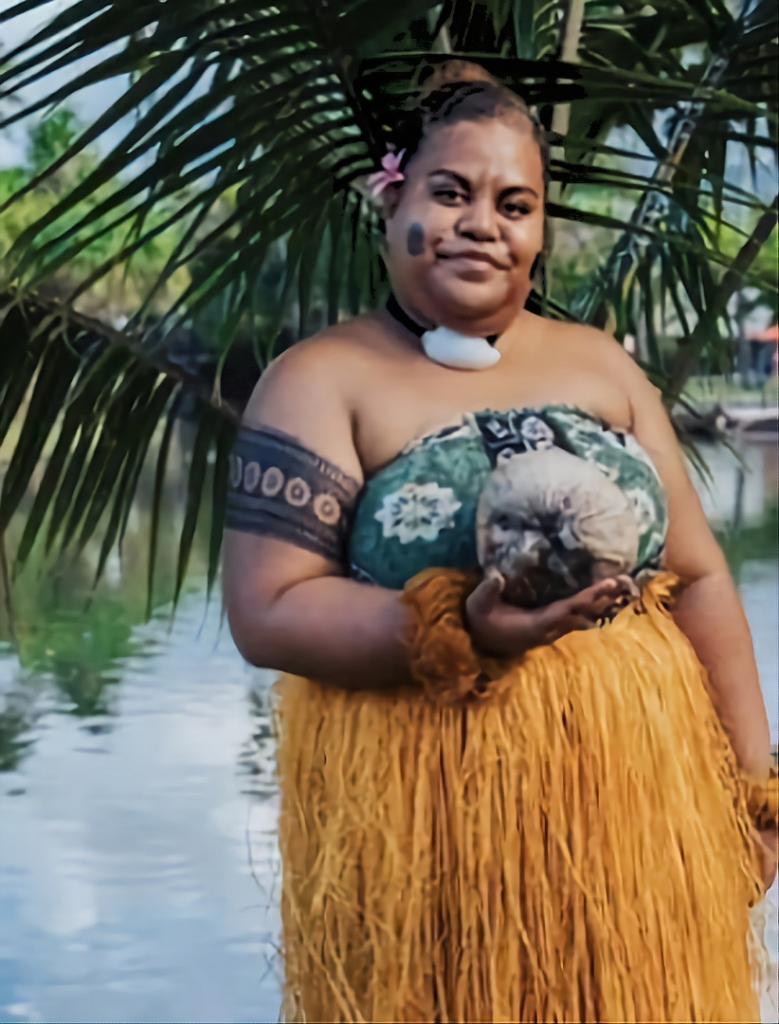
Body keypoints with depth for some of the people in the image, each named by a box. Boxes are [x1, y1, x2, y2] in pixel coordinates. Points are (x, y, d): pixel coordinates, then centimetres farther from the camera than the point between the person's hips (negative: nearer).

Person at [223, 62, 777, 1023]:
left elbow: (697, 578, 9)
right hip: (426, 817, -3)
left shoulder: (600, 364, 9)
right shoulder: (322, 381, -4)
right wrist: (464, 634, -24)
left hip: (633, 801, 4)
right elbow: (268, 612, -12)